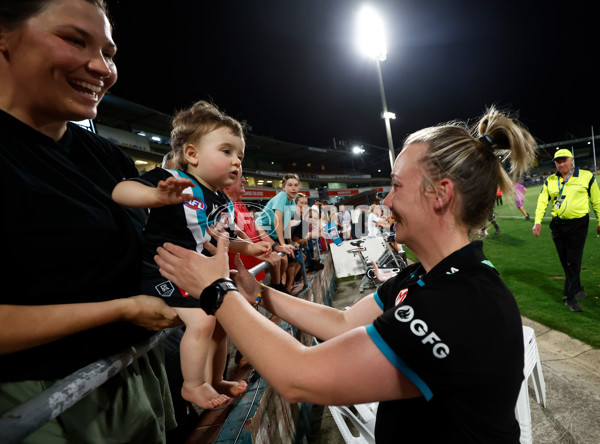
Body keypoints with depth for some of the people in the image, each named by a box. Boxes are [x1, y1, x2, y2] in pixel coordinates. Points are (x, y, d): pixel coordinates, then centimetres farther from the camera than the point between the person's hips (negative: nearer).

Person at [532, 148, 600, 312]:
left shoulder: (586, 176, 0)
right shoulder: (550, 181, 7)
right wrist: (538, 221, -12)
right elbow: (542, 201, 1)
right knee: (565, 262, 10)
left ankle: (570, 297, 6)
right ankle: (578, 289, 27)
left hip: (578, 224, -3)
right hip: (557, 225, 3)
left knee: (573, 262, -4)